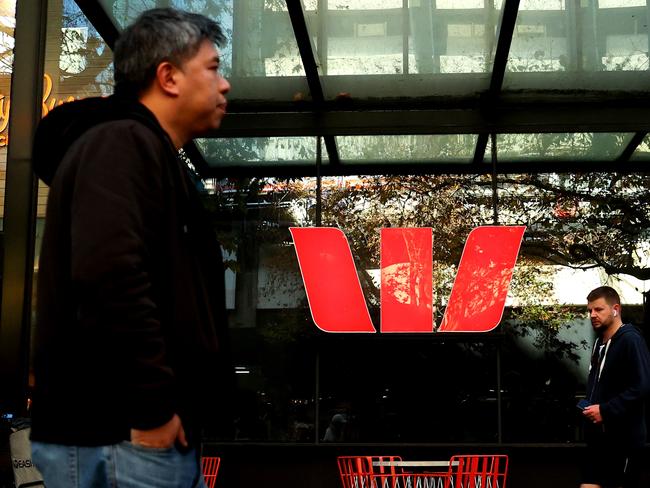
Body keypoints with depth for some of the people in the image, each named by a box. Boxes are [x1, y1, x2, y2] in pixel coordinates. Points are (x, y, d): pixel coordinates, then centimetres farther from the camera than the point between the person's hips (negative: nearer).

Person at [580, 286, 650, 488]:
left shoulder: (631, 340, -13)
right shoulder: (600, 343, 15)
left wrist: (605, 410, -21)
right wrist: (590, 407, 9)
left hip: (623, 437, -8)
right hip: (599, 436, 8)